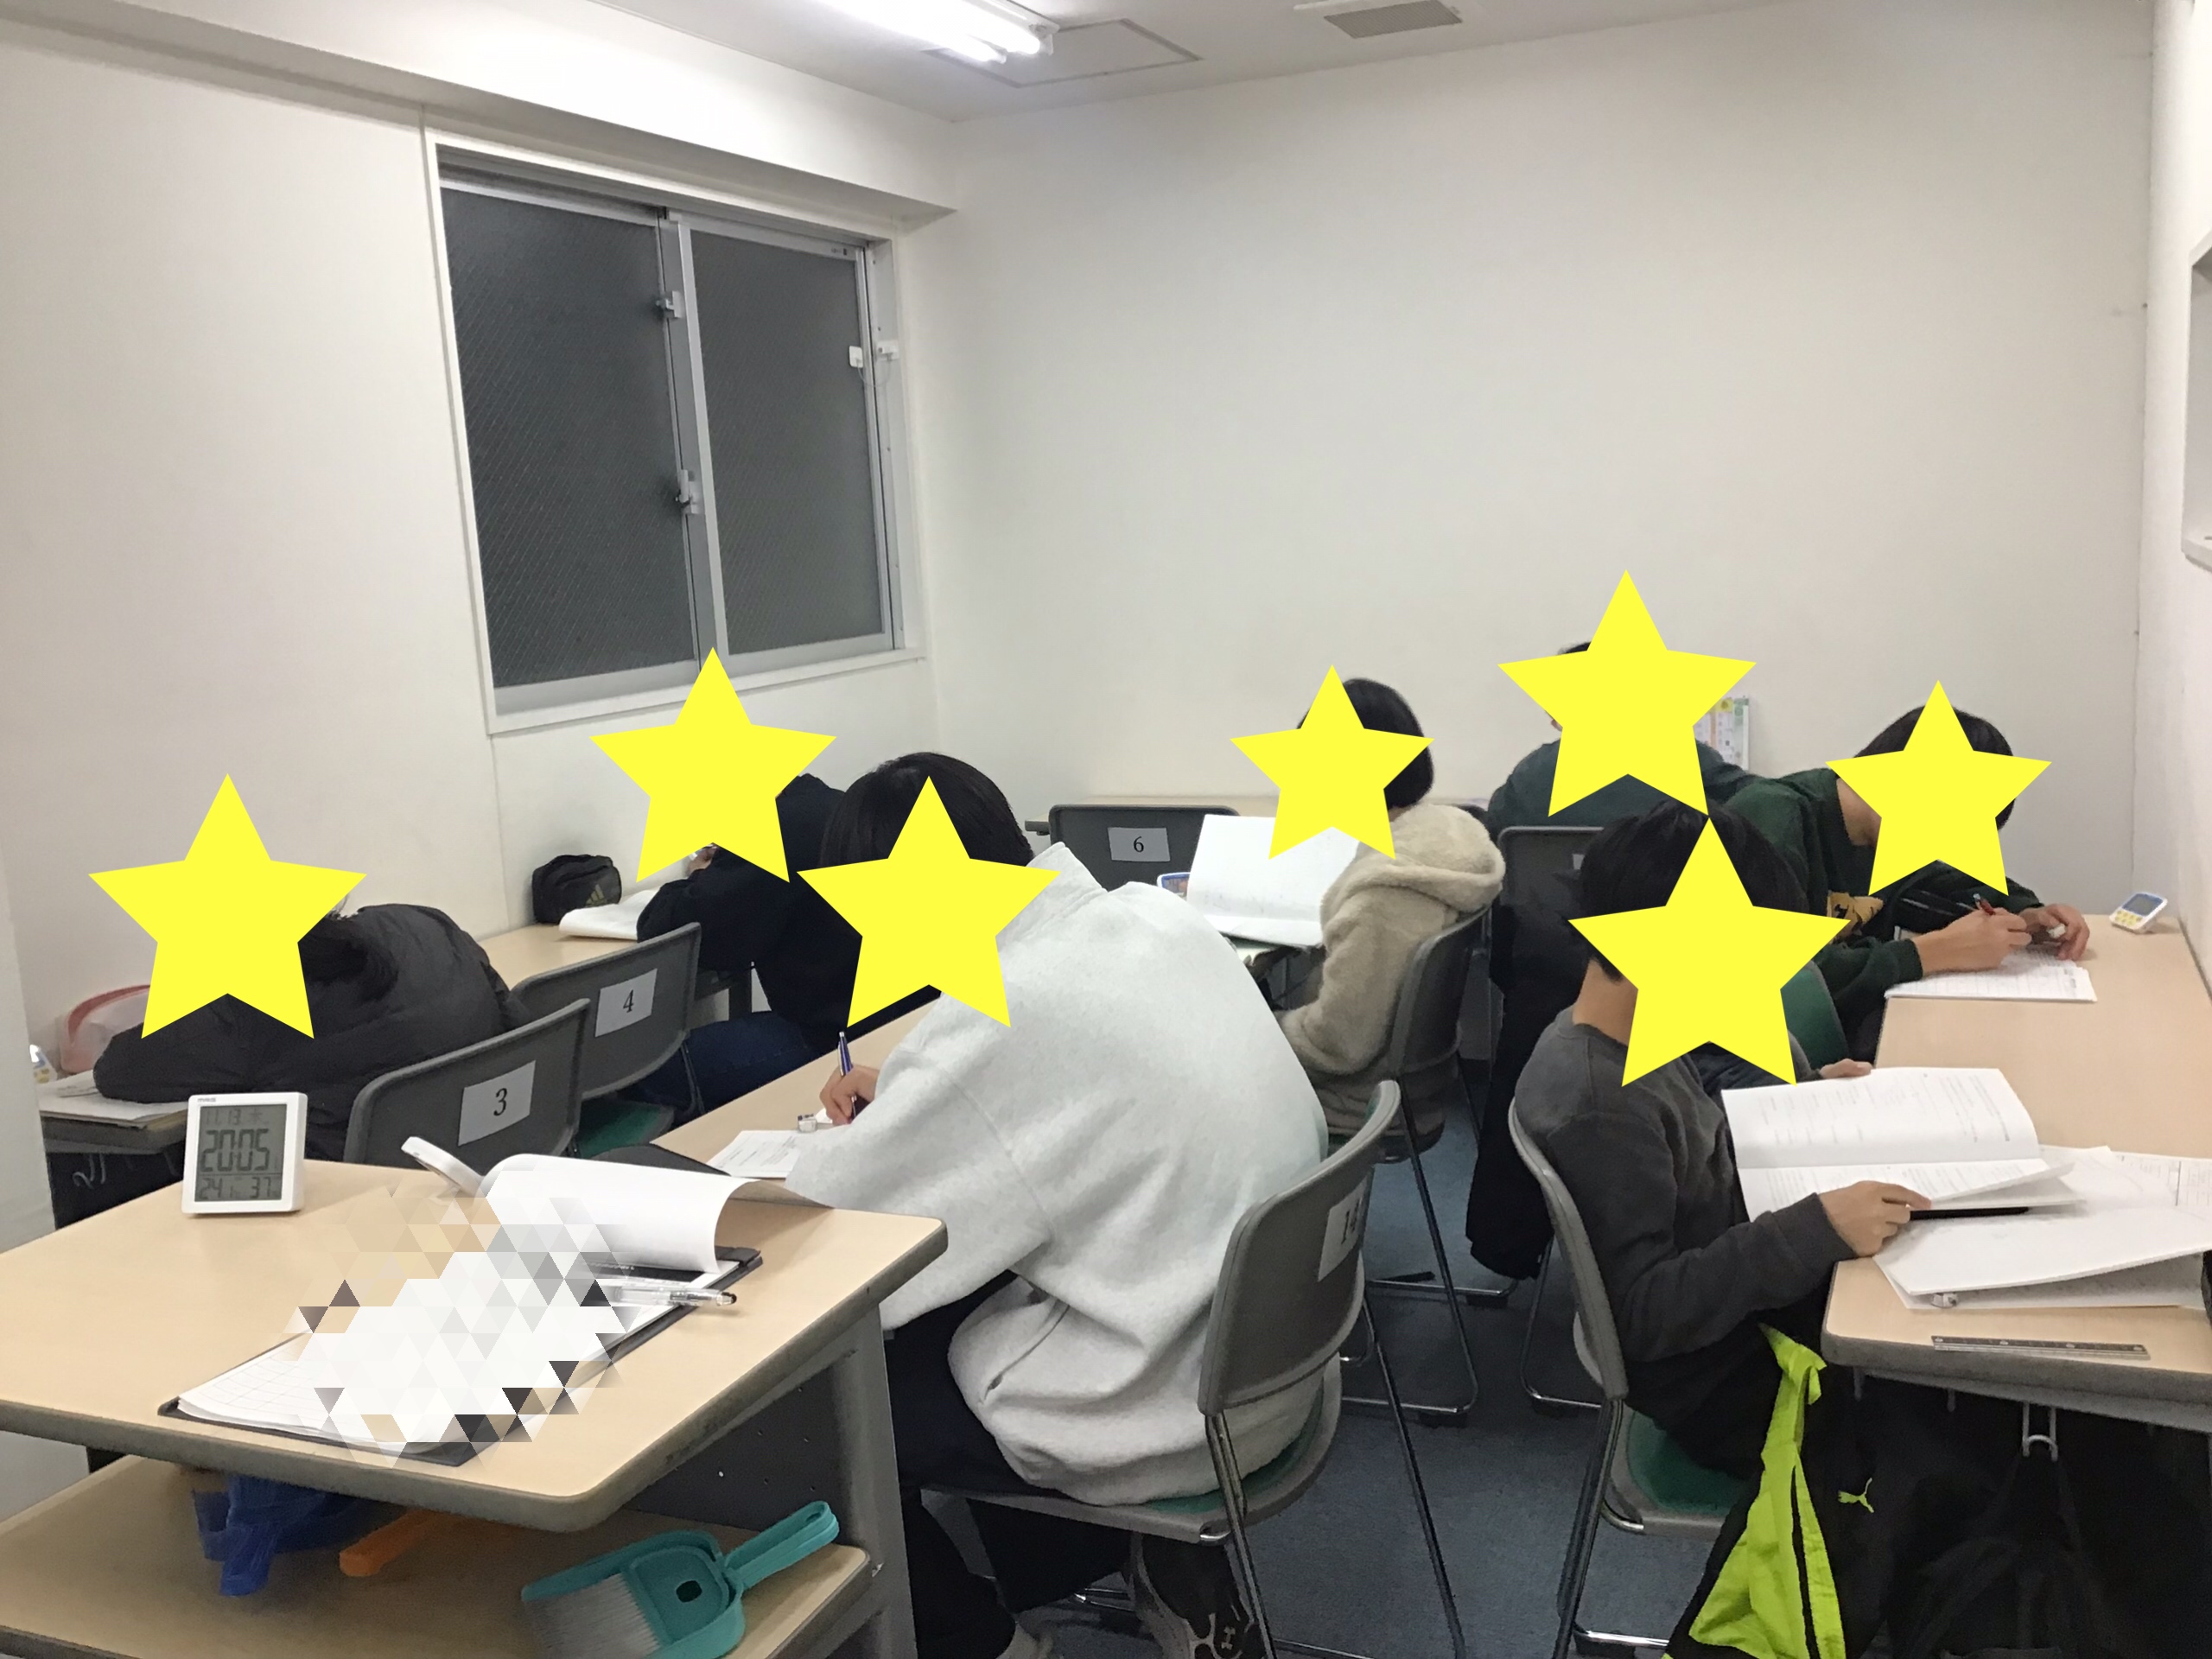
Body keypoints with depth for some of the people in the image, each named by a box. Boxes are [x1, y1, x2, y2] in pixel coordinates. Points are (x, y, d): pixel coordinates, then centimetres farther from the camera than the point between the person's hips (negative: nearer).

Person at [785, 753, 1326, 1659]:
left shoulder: (1000, 1010, -26)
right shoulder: (1157, 914, -2)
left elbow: (825, 1225, -17)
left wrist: (852, 1136, 3)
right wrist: (909, 1096, 9)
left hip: (1171, 1413, -8)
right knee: (961, 1291, 26)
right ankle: (1169, 1569, 29)